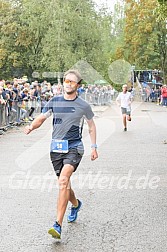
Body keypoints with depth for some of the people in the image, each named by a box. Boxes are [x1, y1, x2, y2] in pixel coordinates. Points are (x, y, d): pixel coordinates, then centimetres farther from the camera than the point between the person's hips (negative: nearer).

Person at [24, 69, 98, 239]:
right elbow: (41, 118, 13)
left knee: (63, 180, -24)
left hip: (74, 147, -4)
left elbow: (91, 126, 13)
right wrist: (31, 126, -8)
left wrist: (94, 147, 10)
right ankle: (75, 204, 48)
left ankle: (58, 225, -26)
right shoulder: (54, 101, 6)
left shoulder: (83, 105, 0)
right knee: (64, 184, 13)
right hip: (56, 147, 4)